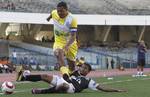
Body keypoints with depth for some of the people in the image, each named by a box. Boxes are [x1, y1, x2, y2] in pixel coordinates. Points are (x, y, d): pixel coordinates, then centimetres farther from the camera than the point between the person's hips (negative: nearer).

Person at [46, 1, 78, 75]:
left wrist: (67, 45, -47)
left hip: (70, 43, -1)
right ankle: (65, 73, -53)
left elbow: (73, 36, -29)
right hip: (59, 41, 1)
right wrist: (49, 17, 43)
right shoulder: (54, 13, -9)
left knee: (71, 65, 6)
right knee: (58, 52, -34)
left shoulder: (72, 19, -24)